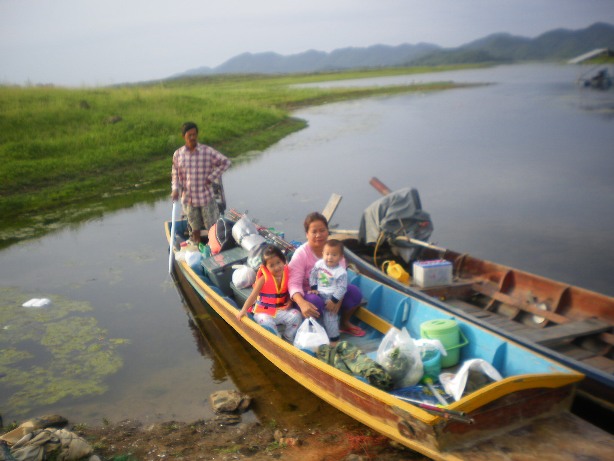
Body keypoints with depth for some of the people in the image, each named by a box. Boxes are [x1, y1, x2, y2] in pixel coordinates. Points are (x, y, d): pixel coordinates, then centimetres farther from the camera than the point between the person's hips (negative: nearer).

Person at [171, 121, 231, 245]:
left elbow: (225, 162, -2)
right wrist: (175, 189, -7)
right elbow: (175, 174, 10)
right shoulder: (177, 154, 1)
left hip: (206, 198, -2)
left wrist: (211, 178, -8)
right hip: (189, 199, 2)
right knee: (195, 229, 14)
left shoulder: (208, 152, -8)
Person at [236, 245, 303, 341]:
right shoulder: (264, 278, -13)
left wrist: (289, 301, -10)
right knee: (266, 322, -34)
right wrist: (244, 310, -25)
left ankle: (288, 340, -1)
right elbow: (253, 295, -15)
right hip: (264, 311, -3)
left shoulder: (287, 274, -2)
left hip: (281, 310, 4)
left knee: (296, 315, -20)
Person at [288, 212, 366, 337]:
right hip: (309, 293, -4)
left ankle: (344, 323, 8)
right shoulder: (301, 253, -19)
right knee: (315, 302, -38)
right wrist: (302, 303, -49)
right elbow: (294, 283, -28)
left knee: (355, 292, -21)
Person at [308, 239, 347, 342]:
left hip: (330, 298, -5)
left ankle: (334, 338, 14)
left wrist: (333, 301, -19)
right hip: (318, 295, 6)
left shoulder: (341, 272, -21)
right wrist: (313, 288, -5)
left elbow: (342, 288, -18)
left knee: (330, 318, -1)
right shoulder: (319, 264, -7)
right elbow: (312, 275, 4)